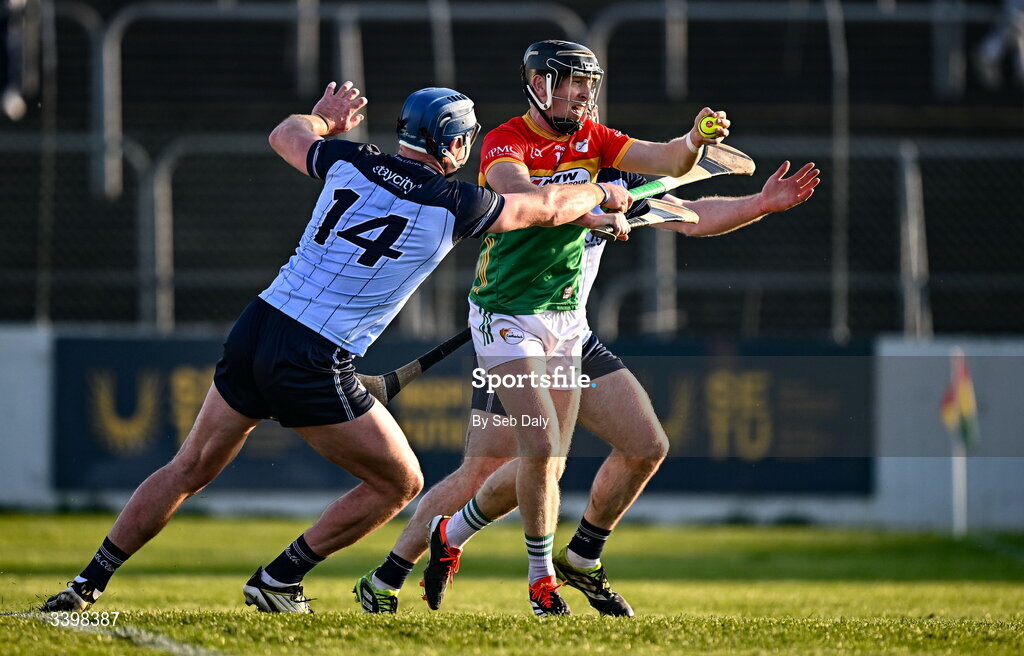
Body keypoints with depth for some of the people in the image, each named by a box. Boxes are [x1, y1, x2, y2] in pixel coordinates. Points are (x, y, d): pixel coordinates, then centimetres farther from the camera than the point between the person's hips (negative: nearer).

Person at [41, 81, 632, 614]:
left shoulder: (350, 161, 8)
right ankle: (278, 582, 13)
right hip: (313, 366, -6)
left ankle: (89, 582, 19)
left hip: (256, 329, 6)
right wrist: (602, 195, 31)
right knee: (401, 483, 11)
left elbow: (286, 135, 29)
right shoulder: (453, 205, -4)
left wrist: (327, 118, 50)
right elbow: (547, 208, 12)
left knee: (190, 469, 19)